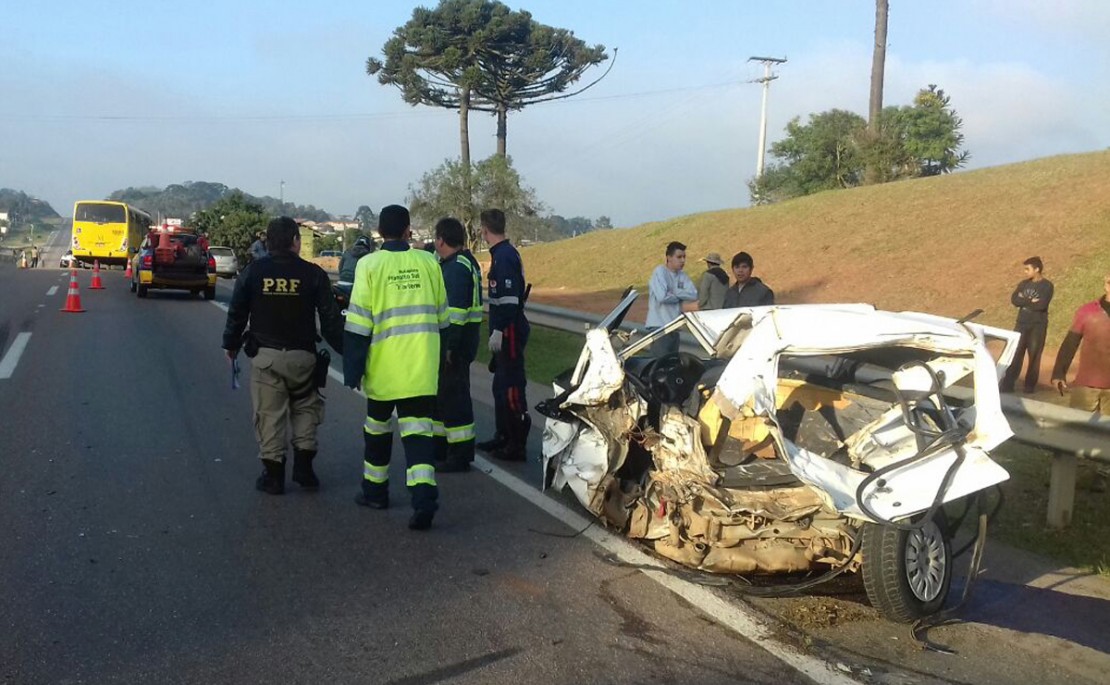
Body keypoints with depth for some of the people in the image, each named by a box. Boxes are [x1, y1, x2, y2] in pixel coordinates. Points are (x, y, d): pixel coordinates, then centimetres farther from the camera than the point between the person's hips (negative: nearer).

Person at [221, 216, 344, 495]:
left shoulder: (253, 271, 0)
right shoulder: (313, 274, -4)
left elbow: (237, 312, 5)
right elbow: (330, 318, -3)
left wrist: (231, 344, 19)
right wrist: (345, 349, 7)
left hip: (265, 356, 0)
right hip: (302, 355, 0)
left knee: (269, 414, 7)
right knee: (305, 407, 17)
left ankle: (273, 474, 11)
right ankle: (303, 466, 13)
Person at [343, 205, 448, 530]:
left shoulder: (370, 265, -5)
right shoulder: (428, 262, 4)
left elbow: (359, 323, -7)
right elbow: (441, 316, 11)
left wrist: (352, 369, -2)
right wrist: (437, 355, 23)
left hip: (384, 366, -1)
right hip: (422, 367, 1)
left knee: (378, 425, 18)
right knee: (418, 429, 0)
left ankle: (375, 490, 31)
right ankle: (424, 495, -17)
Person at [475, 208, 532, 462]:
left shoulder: (504, 256, -17)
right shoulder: (504, 253, 14)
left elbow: (509, 299, -23)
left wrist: (498, 331, -23)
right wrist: (488, 297, 37)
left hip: (509, 332, -11)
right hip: (507, 330, 11)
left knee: (512, 387, -6)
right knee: (501, 384, 18)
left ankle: (517, 445, -1)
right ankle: (503, 436, 29)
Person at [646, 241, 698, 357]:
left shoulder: (682, 276, 12)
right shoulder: (660, 272, -8)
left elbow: (694, 295, -1)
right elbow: (662, 296, -20)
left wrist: (674, 292, -11)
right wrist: (682, 298, -3)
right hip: (659, 326, -7)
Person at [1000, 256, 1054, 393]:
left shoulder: (1047, 285, -6)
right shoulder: (1023, 284, 9)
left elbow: (1041, 304, -19)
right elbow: (1014, 300, -4)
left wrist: (1024, 301, -8)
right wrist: (1031, 302, -13)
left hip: (1038, 326, -4)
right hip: (1021, 324, 4)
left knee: (1034, 356, 3)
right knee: (1015, 355, -1)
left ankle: (1030, 386, 11)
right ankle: (1007, 384, 1)